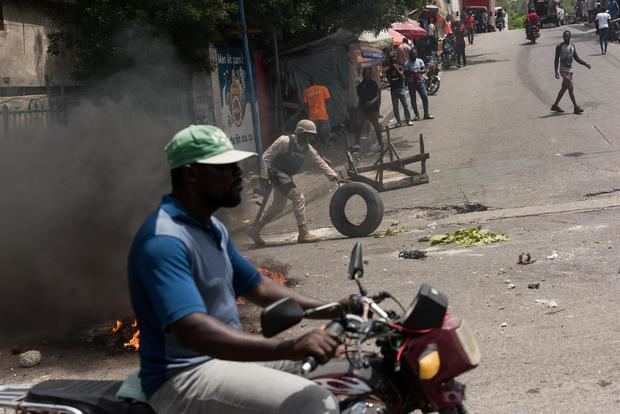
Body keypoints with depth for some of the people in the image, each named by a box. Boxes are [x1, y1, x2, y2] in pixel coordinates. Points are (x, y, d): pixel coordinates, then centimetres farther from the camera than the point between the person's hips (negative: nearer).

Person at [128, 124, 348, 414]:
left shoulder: (212, 228, 10)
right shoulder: (164, 240, -24)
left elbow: (258, 288, 19)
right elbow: (192, 331, -37)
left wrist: (332, 310, 8)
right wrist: (289, 348, -44)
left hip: (229, 355, 10)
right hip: (185, 376, -10)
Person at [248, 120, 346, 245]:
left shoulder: (307, 148, 0)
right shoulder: (284, 141, -20)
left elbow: (320, 162, 0)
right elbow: (266, 156, -17)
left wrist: (334, 177, -9)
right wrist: (263, 177, -20)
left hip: (287, 176, 8)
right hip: (277, 173, -8)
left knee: (278, 206, 15)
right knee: (298, 198, -18)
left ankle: (254, 230, 28)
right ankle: (303, 234, -15)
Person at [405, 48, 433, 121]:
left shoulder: (420, 61, 5)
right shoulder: (407, 64, -2)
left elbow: (423, 70, 1)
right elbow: (406, 73, -5)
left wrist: (419, 72, -19)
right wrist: (411, 72, -24)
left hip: (420, 82, 2)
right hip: (411, 83, -2)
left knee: (425, 96, -5)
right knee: (413, 99, 3)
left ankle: (426, 114, 3)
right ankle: (417, 115, 13)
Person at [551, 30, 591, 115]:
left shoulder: (572, 46, 11)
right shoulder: (559, 47, -7)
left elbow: (576, 58, 15)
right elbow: (556, 59, -7)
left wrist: (585, 64, 3)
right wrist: (556, 72, -14)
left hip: (570, 70, 7)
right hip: (564, 70, -7)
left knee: (564, 88, 11)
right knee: (570, 87, -13)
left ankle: (555, 105, 22)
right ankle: (576, 108, -12)